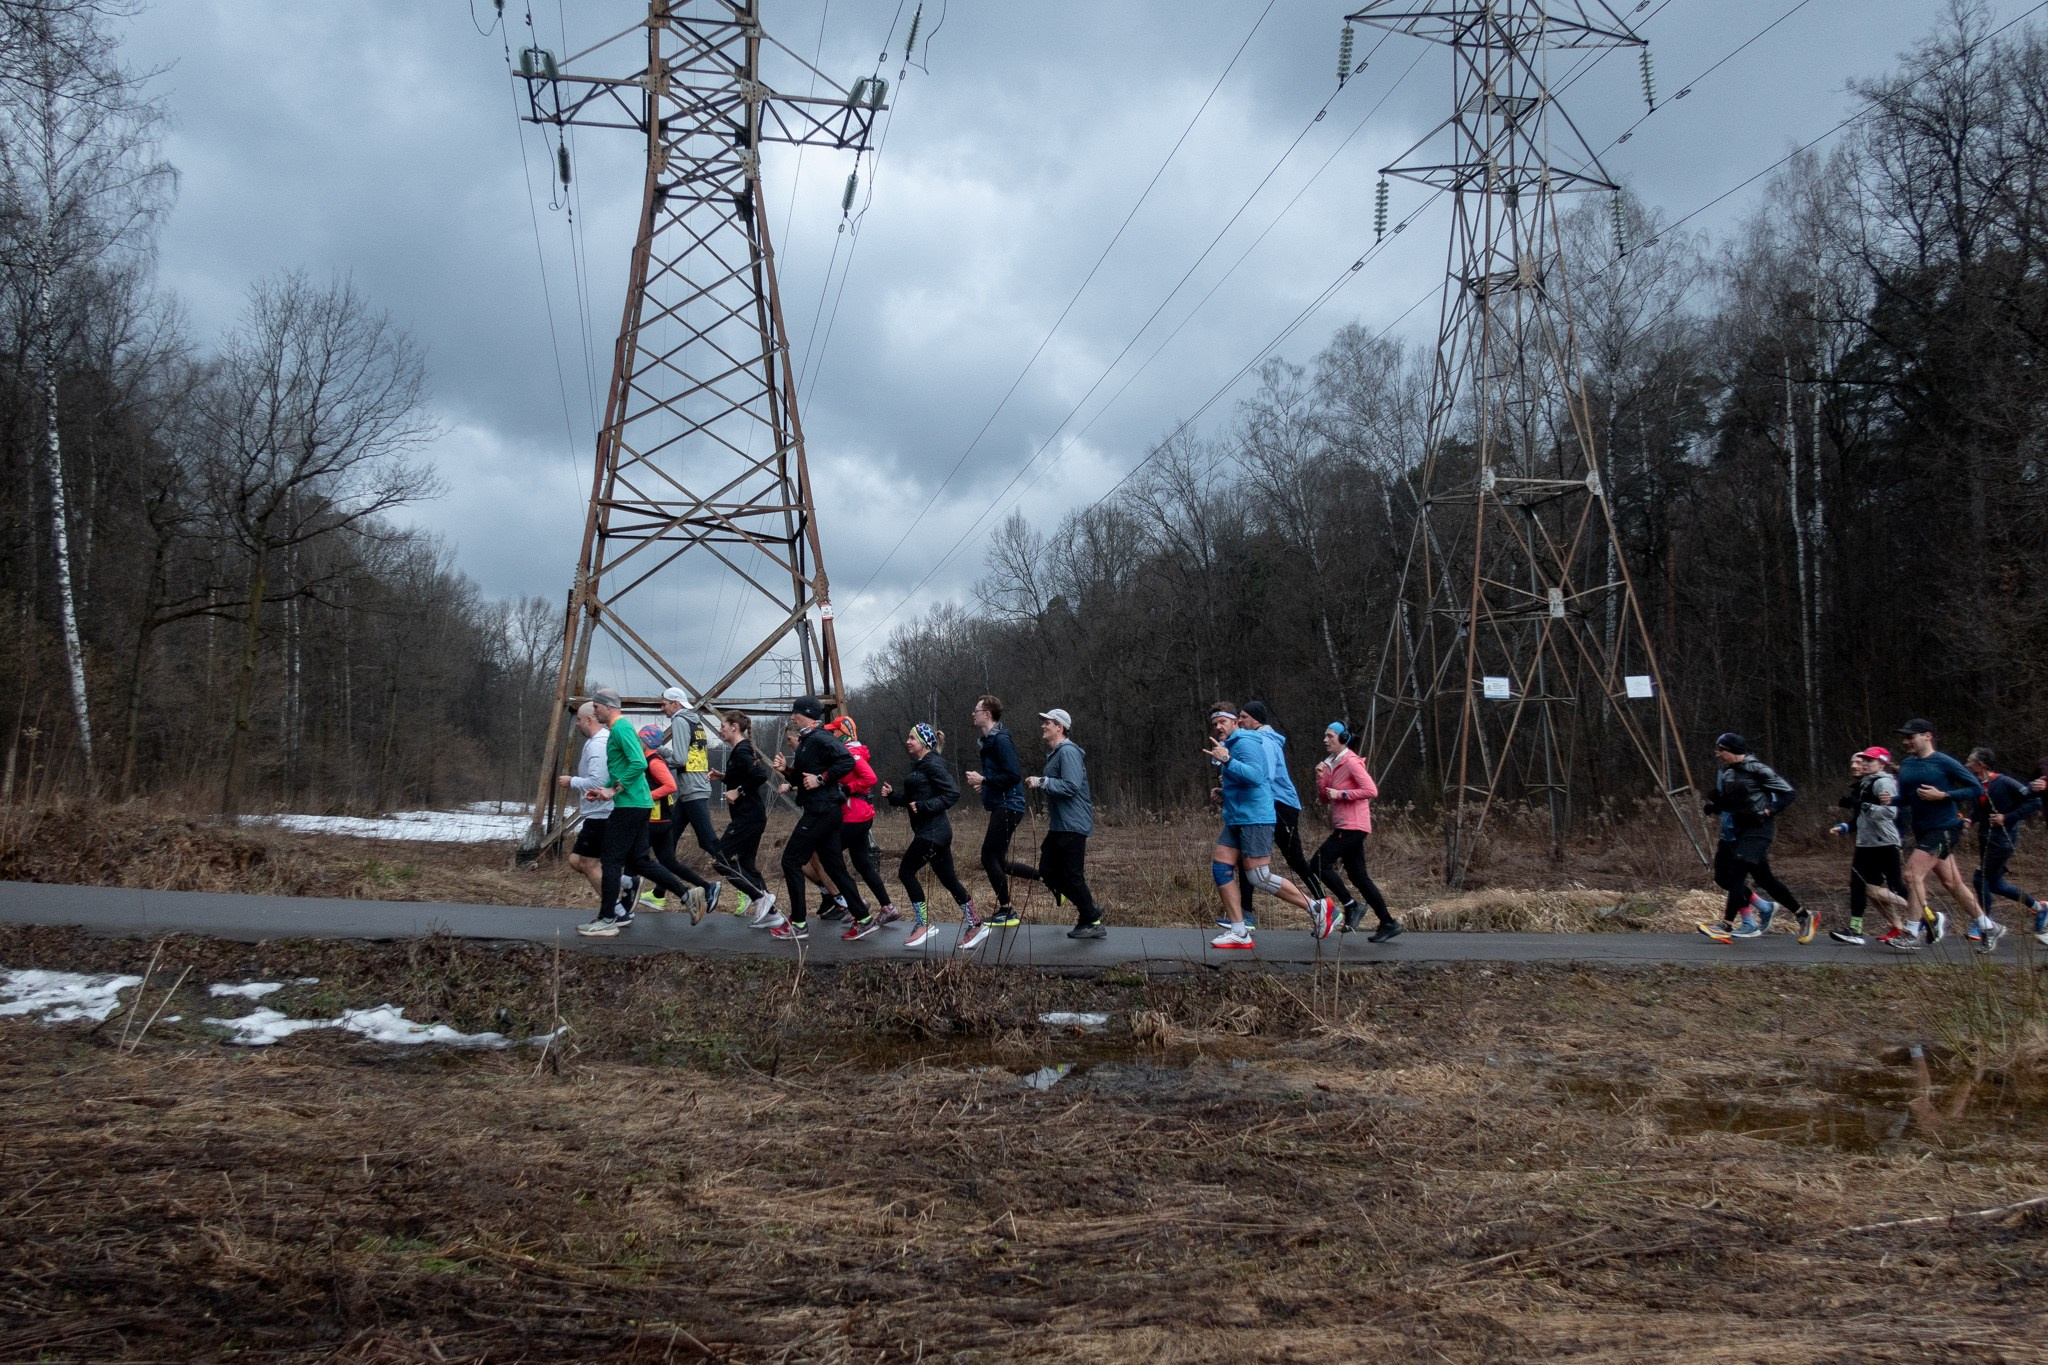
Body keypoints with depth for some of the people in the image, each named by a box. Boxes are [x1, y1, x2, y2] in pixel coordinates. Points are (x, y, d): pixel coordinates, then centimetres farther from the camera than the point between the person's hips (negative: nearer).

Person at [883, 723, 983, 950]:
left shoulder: (933, 765, -13)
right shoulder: (919, 765, 17)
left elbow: (952, 793, -19)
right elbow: (912, 798, 22)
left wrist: (924, 807, -23)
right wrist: (892, 795, 7)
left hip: (932, 832, -10)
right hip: (933, 831, 10)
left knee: (906, 872, -4)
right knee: (948, 878, 10)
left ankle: (923, 924, 2)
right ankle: (975, 926, 14)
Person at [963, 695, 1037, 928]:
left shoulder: (1001, 740, -15)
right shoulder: (990, 740, 16)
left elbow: (1013, 775, -23)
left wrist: (984, 780, -17)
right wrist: (983, 783, 8)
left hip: (1007, 807, -10)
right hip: (1001, 806, 10)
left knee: (989, 857, -6)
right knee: (997, 861, 12)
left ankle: (1006, 913, 3)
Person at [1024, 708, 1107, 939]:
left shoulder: (1068, 751, -15)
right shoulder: (1053, 753, 18)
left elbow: (1071, 786, -24)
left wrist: (1042, 782, -20)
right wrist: (1038, 784, 13)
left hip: (1073, 825, -11)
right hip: (1059, 826, 11)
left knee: (1072, 876, -7)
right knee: (1047, 872, 9)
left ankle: (1092, 922, 7)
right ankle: (1090, 911, 19)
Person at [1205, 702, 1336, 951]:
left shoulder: (1245, 743, -11)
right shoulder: (1231, 745, 20)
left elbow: (1256, 775, -27)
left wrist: (1226, 761, -31)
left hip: (1254, 818, -10)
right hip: (1236, 820, 10)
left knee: (1260, 877, -12)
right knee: (1220, 868, 0)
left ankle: (1316, 908, 2)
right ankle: (1239, 933, -1)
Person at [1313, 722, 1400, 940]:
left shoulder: (1351, 762, -10)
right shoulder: (1331, 764, 16)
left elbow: (1371, 790, -18)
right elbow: (1323, 800, 15)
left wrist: (1341, 794, -18)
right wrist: (1321, 778, 0)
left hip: (1352, 826, -9)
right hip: (1344, 826, 9)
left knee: (1320, 863, -13)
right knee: (1359, 877, 7)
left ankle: (1351, 906, -5)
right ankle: (1388, 922, 9)